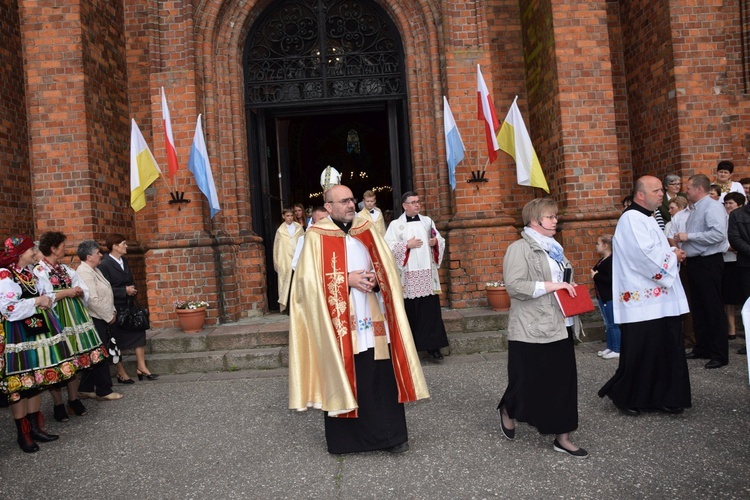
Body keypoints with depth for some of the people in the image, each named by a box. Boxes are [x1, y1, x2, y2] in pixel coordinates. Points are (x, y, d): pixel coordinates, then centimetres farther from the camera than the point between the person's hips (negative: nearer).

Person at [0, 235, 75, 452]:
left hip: (38, 331, 9)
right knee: (20, 384, 0)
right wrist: (36, 302, -17)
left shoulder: (28, 273, 13)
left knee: (37, 381, 13)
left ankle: (35, 427, 23)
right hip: (18, 336, -9)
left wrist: (48, 299, 4)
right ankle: (22, 434, 11)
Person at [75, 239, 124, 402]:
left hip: (101, 319, 10)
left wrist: (112, 311, 7)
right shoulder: (84, 272, -18)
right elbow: (93, 300, -23)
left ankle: (86, 389, 24)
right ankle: (104, 391, 9)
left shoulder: (94, 270, 13)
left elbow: (105, 293, 17)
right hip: (94, 320, -10)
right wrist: (109, 316, -15)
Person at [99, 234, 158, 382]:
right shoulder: (104, 265, -15)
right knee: (117, 339, 5)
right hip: (115, 309, -7)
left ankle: (141, 367, 12)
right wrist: (124, 291, -20)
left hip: (128, 306, 7)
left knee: (139, 332, 4)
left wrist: (132, 290, 0)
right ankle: (121, 373, 17)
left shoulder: (124, 261, 9)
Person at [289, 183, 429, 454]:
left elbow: (388, 270, 13)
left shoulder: (367, 231, 12)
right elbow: (310, 280, -7)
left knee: (383, 376, 4)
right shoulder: (316, 237, -1)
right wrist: (347, 280, -15)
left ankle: (392, 434, 16)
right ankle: (345, 437, 19)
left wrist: (374, 281, -8)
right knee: (343, 375, 3)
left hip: (373, 320, 4)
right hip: (339, 323, -3)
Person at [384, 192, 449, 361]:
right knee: (410, 312, 2)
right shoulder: (395, 225, 1)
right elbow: (388, 247, -7)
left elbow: (441, 241, 14)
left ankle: (433, 346, 8)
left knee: (431, 311, 1)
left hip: (427, 274, 3)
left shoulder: (427, 221, 12)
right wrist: (407, 245, -14)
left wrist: (435, 242, -7)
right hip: (408, 275, -3)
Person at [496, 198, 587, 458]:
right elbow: (514, 286, -21)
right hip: (532, 329, -8)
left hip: (559, 326, 8)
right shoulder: (520, 249, -11)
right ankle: (507, 410, 33)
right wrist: (550, 286, -22)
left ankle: (562, 437, 18)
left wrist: (570, 291, 8)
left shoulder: (553, 248, 16)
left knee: (564, 380, 8)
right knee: (530, 381, 3)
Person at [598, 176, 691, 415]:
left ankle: (663, 397, 23)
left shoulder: (646, 219, 18)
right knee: (639, 353, 0)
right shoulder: (632, 219, -15)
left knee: (664, 350, 12)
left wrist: (673, 254, 7)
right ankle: (624, 396, 17)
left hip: (658, 299, 10)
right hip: (643, 301, -10)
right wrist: (674, 256, -9)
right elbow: (646, 255, -25)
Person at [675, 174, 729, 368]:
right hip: (694, 262, 10)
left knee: (714, 309, -3)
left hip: (709, 263, -10)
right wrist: (681, 239, 3)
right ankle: (702, 348, 26)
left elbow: (718, 234, -26)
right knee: (698, 308, 15)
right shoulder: (695, 209, 15)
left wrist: (688, 236, -20)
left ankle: (719, 354, 6)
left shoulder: (712, 207, -13)